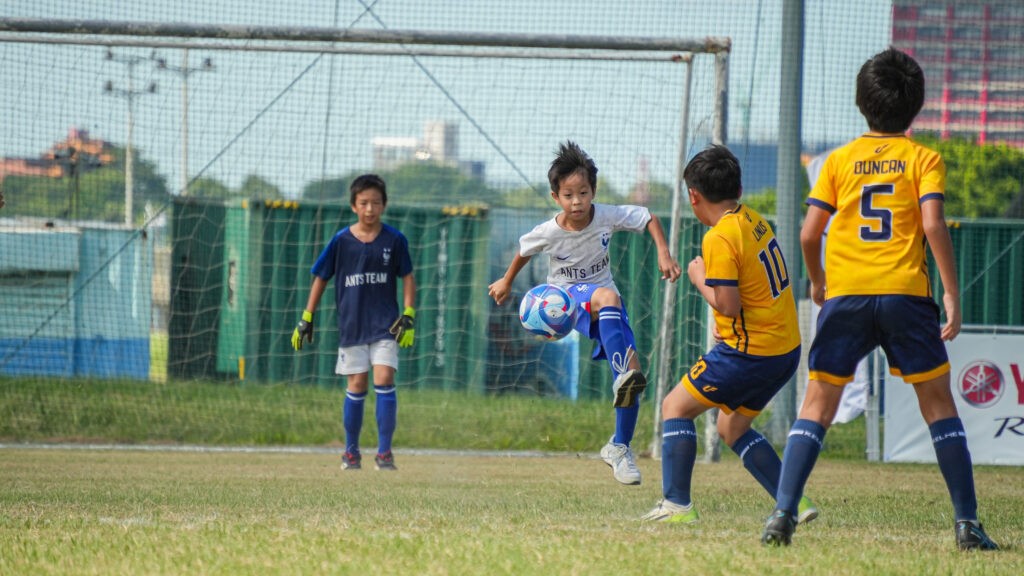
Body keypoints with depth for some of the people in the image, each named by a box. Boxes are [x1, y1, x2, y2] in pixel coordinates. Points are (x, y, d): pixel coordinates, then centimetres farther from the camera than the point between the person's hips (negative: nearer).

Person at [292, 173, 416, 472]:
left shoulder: (394, 240, -2)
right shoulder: (341, 241, -1)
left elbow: (407, 278, 6)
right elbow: (321, 278, 7)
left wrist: (408, 316, -4)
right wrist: (306, 319, 6)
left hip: (385, 324, -1)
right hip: (351, 326, 1)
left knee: (384, 380, -12)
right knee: (357, 386, 2)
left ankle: (384, 451, -6)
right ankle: (351, 452, 16)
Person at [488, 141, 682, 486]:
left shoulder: (607, 216, -16)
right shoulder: (548, 233, -17)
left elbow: (649, 219, -1)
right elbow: (524, 250, 5)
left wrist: (664, 255, -12)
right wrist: (506, 282, 18)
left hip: (607, 302, 3)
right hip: (567, 299, -3)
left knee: (631, 378, -8)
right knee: (608, 297, -40)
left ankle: (619, 447, 12)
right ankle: (625, 375, -54)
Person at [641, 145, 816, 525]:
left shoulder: (720, 239, -18)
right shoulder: (753, 220, 9)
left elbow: (728, 304, -21)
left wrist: (699, 279, -5)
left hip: (749, 352, -8)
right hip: (786, 348, 9)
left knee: (675, 407, 3)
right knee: (731, 426, 22)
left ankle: (677, 505, -4)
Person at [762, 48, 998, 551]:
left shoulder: (839, 160, 10)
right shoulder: (924, 159, 5)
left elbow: (809, 233, 6)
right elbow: (933, 226, -8)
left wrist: (817, 281, 24)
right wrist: (952, 295, -5)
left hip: (845, 294, 1)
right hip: (905, 293, -1)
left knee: (817, 405, 6)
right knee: (938, 403, 8)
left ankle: (782, 514, -8)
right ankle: (967, 524, 3)